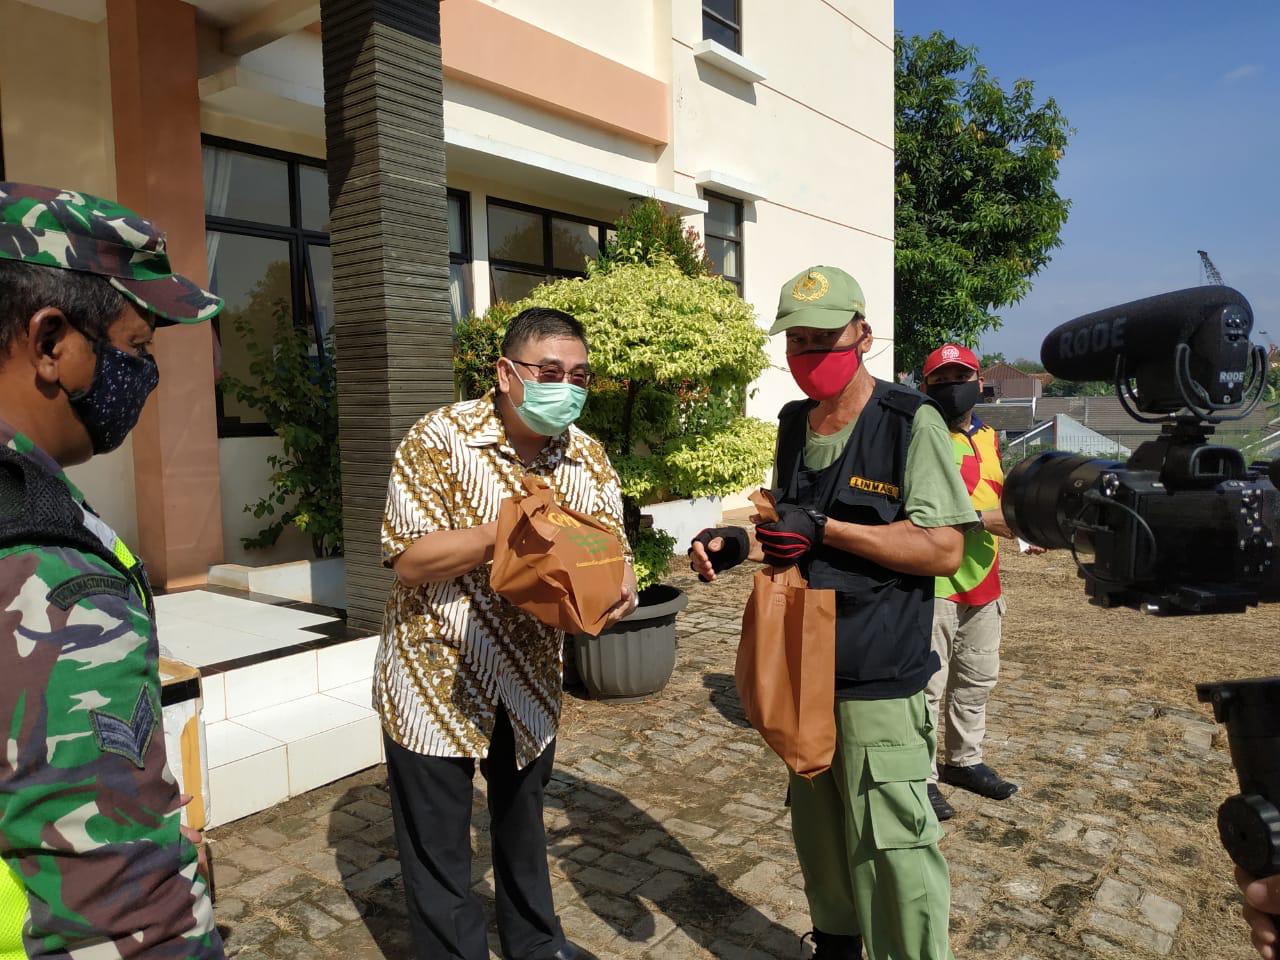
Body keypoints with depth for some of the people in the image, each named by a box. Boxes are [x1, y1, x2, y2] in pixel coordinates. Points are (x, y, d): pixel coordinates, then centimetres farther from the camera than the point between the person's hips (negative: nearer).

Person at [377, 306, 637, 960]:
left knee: (523, 822, 25)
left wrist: (618, 588, -24)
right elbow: (409, 560, -22)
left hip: (530, 682, 5)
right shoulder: (440, 439, -17)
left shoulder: (589, 461, -3)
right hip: (435, 682, -4)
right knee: (438, 850, 10)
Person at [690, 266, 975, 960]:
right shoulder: (795, 425, 10)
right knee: (818, 827, 19)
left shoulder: (912, 422, -10)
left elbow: (943, 550, -16)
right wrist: (738, 546, -1)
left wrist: (825, 528, -22)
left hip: (879, 683, -6)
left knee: (893, 849, 0)